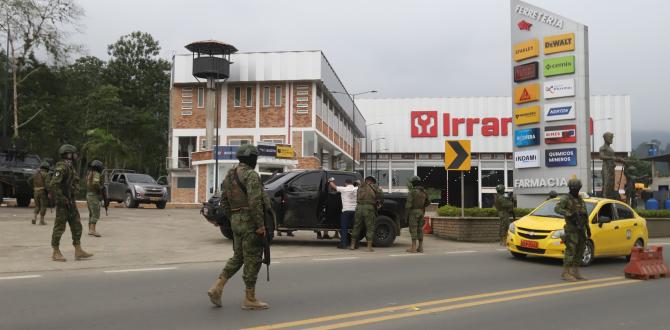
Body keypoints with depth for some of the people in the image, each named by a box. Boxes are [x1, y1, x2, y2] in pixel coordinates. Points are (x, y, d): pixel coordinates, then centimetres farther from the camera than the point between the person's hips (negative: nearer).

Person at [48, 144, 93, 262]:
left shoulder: (71, 167, 14)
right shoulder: (62, 167, -16)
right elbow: (53, 185, -25)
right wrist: (62, 199, -22)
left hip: (71, 202, 10)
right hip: (63, 203, -9)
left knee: (76, 226, 9)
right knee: (59, 227, -1)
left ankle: (78, 251, 12)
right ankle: (56, 253, 7)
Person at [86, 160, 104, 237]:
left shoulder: (89, 173, 16)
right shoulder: (96, 173, -13)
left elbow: (88, 184, 18)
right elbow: (95, 183, -27)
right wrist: (100, 187, -9)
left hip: (88, 194, 10)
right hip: (94, 195, -10)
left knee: (91, 213, 14)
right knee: (96, 214, -12)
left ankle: (90, 230, 16)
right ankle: (92, 230, -20)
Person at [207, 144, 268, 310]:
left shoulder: (229, 175, 13)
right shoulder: (251, 175, -15)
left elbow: (224, 201, 16)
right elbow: (254, 202, -24)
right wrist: (260, 224, -19)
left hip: (236, 221, 8)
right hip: (250, 222, -8)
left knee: (237, 257, 18)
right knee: (252, 260, 0)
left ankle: (217, 288, 9)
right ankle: (250, 299, 7)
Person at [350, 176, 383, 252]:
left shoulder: (360, 186, 19)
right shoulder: (373, 186, 6)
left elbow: (357, 198, 19)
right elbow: (381, 194, -6)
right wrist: (379, 202, 9)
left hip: (359, 207, 4)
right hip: (369, 208, -4)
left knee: (356, 226, 14)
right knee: (370, 228, 3)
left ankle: (353, 245, 18)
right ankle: (369, 247, -1)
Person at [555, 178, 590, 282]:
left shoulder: (580, 199, 15)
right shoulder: (565, 199, -7)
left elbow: (585, 214, 22)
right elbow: (557, 208, -24)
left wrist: (588, 228, 19)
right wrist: (569, 214, -35)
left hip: (581, 229, 8)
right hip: (571, 229, -7)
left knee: (579, 251, 9)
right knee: (570, 251, -10)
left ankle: (575, 272, 17)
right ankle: (565, 273, -7)